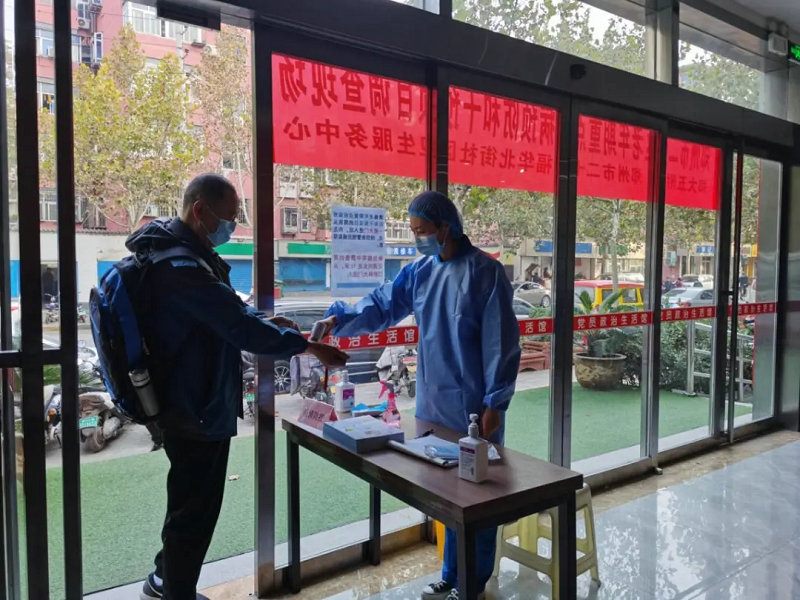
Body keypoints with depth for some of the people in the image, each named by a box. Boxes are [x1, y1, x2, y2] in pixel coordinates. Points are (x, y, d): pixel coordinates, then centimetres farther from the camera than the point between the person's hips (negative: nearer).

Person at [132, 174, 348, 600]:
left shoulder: (183, 254, 10)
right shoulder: (180, 265, -25)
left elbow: (223, 313, 18)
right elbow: (240, 327, -29)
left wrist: (263, 321, 1)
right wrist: (310, 347, -22)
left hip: (192, 405, 11)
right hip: (198, 410, -11)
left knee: (190, 501, 25)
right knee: (195, 506, 6)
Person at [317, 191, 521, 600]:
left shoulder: (484, 271, -12)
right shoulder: (420, 271, 7)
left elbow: (501, 342, -13)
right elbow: (382, 305, 6)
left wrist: (495, 402, -14)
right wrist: (341, 319, -11)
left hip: (474, 406, -6)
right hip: (434, 404, 6)